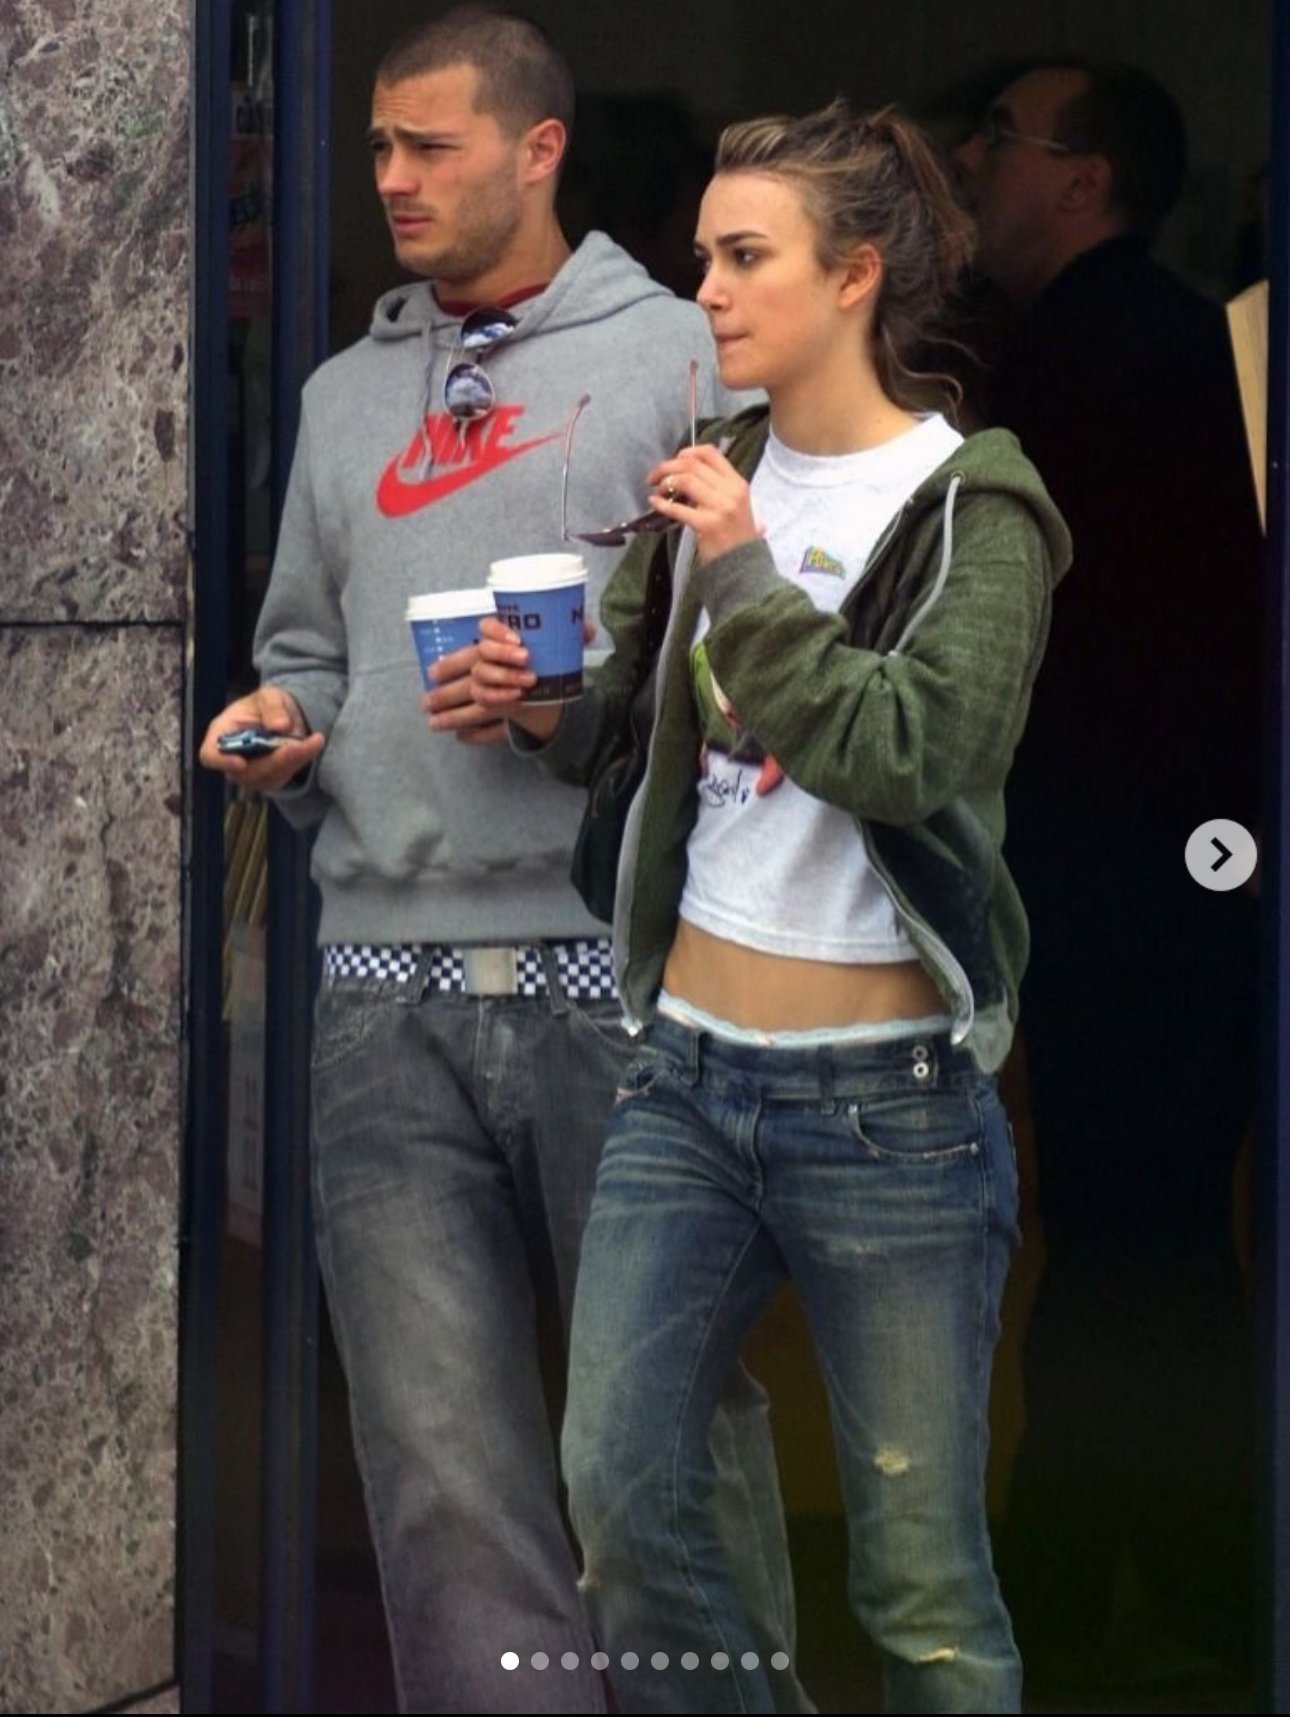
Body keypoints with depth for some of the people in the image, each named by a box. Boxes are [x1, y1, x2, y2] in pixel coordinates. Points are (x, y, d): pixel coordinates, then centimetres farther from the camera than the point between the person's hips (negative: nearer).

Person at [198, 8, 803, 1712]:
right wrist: (285, 726, 5)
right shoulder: (348, 397, 19)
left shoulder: (677, 357, 3)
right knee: (446, 1470, -1)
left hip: (615, 978, -4)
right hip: (388, 996, 4)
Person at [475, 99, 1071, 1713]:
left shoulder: (973, 506, -7)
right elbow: (620, 716, 18)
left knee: (920, 1579, -1)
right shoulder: (709, 475, 9)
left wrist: (746, 577, -21)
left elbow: (918, 753, -21)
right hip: (688, 1073, 6)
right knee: (619, 1494, 2)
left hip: (884, 1095, -6)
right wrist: (546, 708, -4)